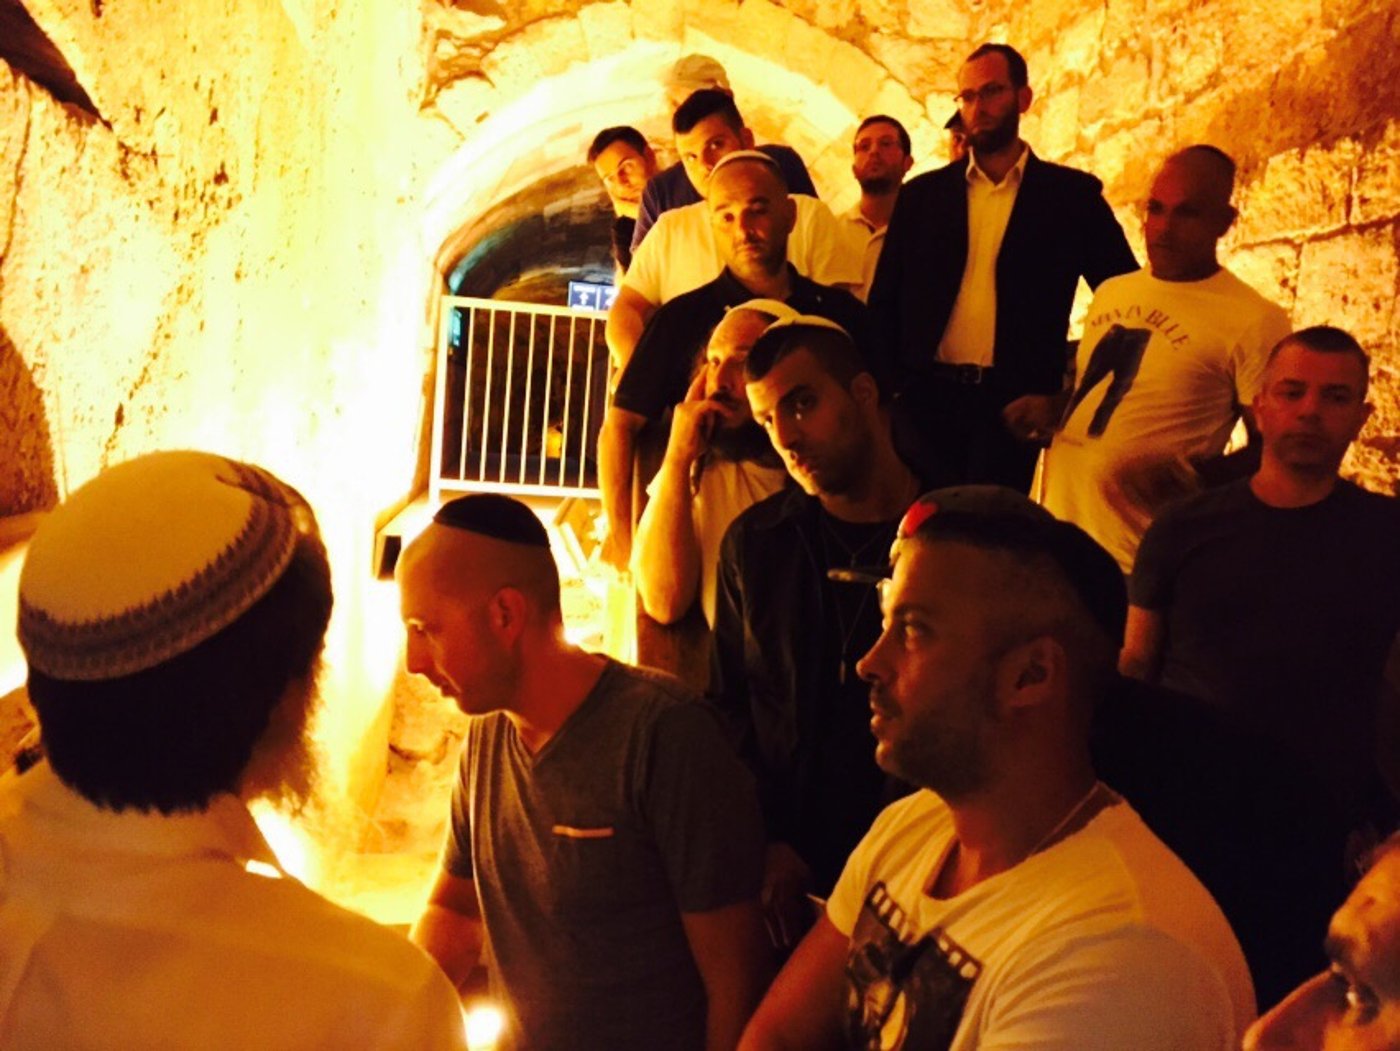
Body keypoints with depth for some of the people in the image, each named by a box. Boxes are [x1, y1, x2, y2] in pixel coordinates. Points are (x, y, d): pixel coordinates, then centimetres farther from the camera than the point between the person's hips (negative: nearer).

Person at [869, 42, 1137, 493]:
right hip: (925, 397, 2)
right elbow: (884, 304, 11)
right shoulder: (921, 195, 11)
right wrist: (885, 389, -1)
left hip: (1013, 404, -2)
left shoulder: (1072, 194, 6)